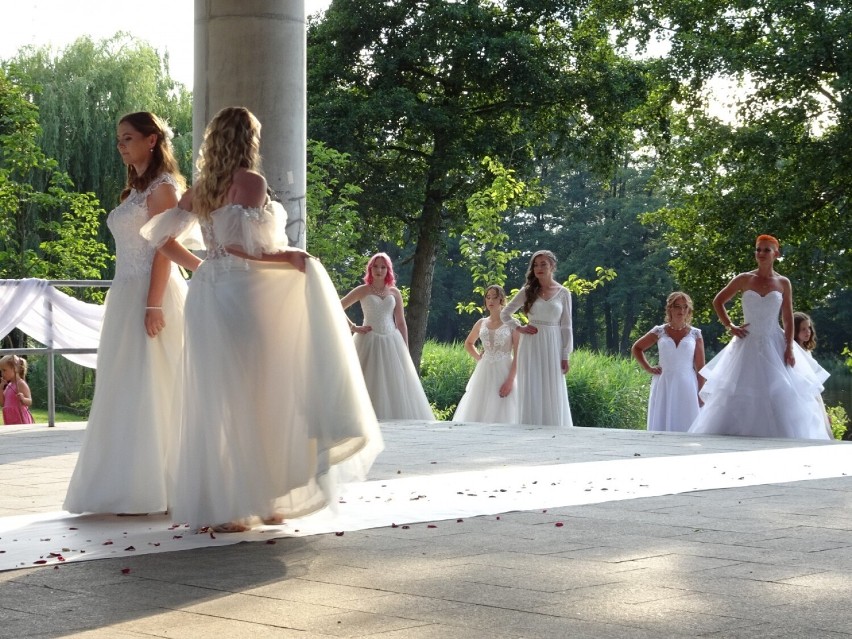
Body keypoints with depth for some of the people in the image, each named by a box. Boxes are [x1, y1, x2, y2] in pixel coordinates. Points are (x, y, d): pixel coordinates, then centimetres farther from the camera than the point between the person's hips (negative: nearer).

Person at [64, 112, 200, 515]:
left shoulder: (162, 188, -7)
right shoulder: (136, 190, 20)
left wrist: (153, 306, -22)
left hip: (151, 295, -9)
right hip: (126, 298, 9)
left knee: (146, 390, -8)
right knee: (125, 393, 8)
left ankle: (150, 491, -5)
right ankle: (131, 486, 12)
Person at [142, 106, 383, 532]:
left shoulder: (201, 189, 11)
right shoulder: (250, 182, -10)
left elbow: (160, 234, 14)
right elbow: (238, 244, -22)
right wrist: (287, 257, -12)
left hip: (206, 292, 8)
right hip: (241, 295, -8)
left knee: (212, 400, 12)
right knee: (241, 400, -1)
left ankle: (207, 501, 17)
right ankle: (227, 509, 1)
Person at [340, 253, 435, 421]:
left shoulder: (394, 292, 10)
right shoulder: (362, 290, 2)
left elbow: (401, 323, 10)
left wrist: (405, 350, 6)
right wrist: (353, 328, -5)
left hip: (392, 342, 3)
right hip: (370, 342, -3)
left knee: (396, 386, -1)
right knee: (372, 386, -5)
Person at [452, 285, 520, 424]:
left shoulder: (512, 323, -2)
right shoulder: (481, 323, 11)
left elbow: (517, 355, -7)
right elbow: (468, 343, 29)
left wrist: (510, 380, -15)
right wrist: (478, 358, 11)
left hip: (503, 372, -5)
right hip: (484, 372, 5)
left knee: (500, 415, -7)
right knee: (478, 414, 2)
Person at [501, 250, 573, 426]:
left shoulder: (563, 293, 4)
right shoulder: (528, 291, 5)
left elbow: (566, 326, 4)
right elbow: (505, 314, 12)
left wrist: (565, 356, -1)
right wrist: (519, 329, -3)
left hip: (552, 347, 0)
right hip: (531, 347, 0)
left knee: (552, 394, 0)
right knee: (531, 393, -2)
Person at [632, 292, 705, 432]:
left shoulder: (695, 334, 5)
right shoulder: (659, 332, 5)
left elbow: (700, 367, 4)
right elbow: (636, 348, 19)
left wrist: (701, 394, 0)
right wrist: (648, 368, 7)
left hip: (686, 387, -1)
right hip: (663, 385, 1)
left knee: (684, 426, -2)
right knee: (661, 426, 0)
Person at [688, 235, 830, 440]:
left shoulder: (783, 283, 4)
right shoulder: (744, 279, 2)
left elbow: (788, 319, 4)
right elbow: (718, 301, 10)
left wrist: (790, 347, -6)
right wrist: (729, 326, 1)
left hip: (775, 346, 0)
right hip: (748, 345, 0)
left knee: (780, 397, -4)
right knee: (740, 397, -1)